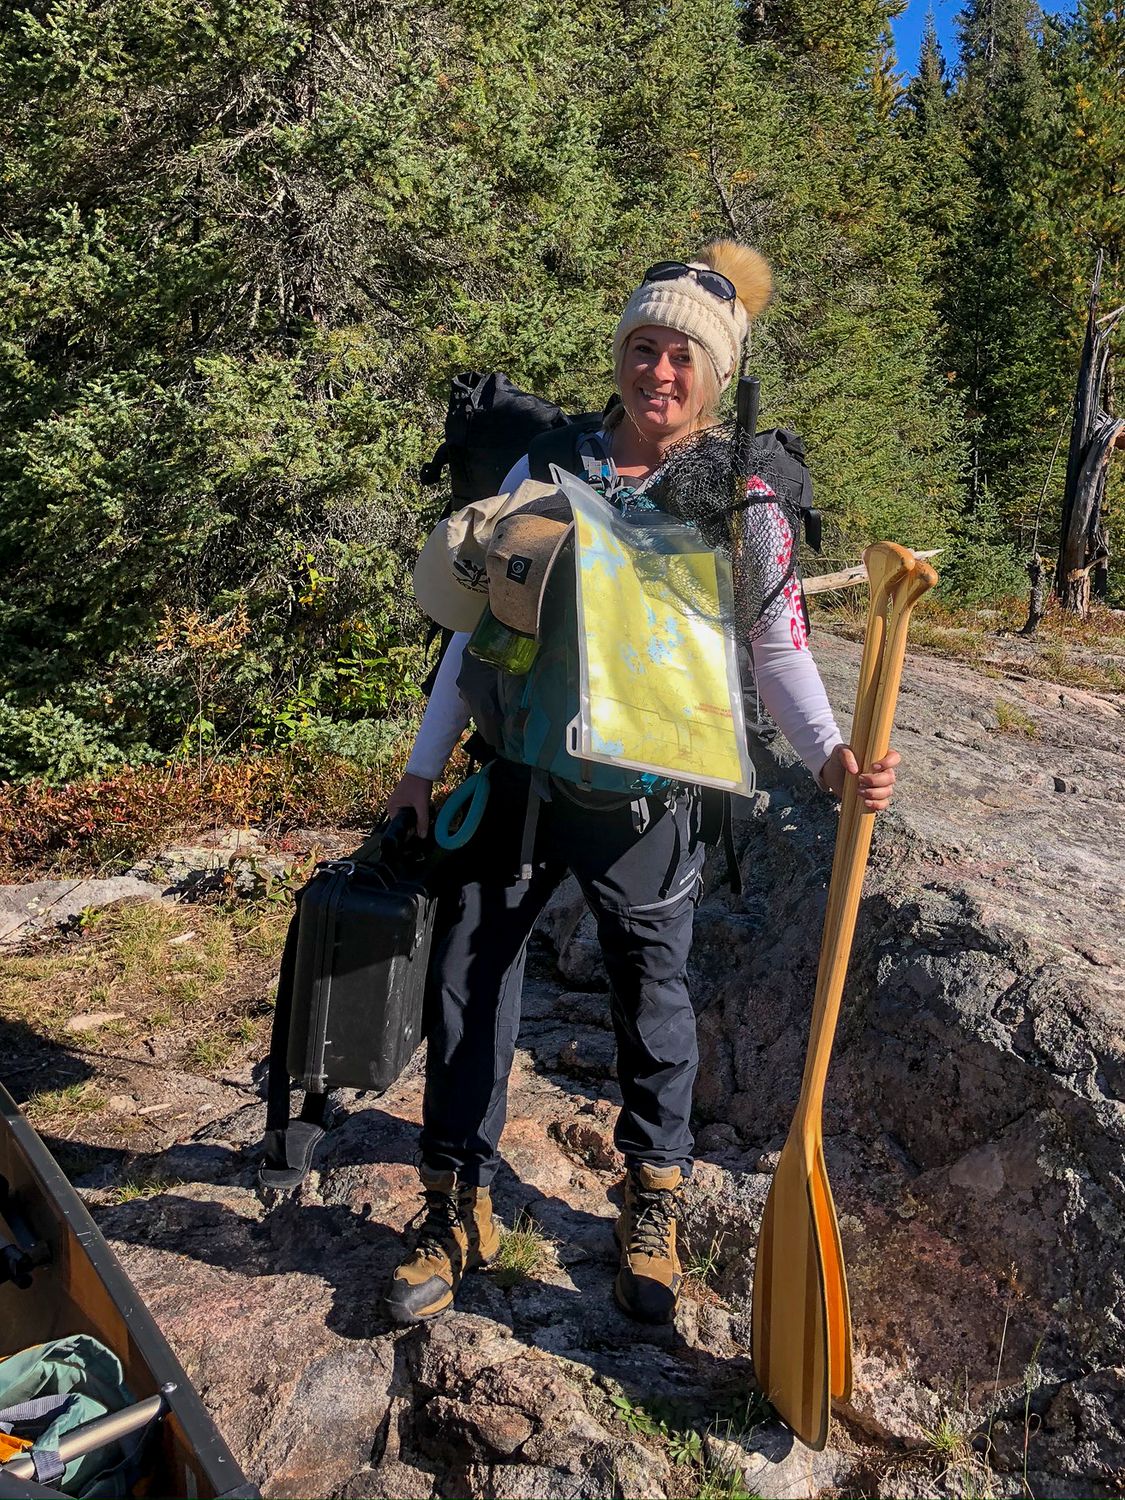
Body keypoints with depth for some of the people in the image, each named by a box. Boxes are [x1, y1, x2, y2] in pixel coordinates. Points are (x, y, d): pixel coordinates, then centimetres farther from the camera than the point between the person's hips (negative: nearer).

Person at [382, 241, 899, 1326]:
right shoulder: (546, 466, 4)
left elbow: (778, 648, -2)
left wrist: (831, 755, -22)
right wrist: (425, 764, 7)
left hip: (642, 800, -2)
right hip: (517, 777, 3)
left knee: (652, 1000, 10)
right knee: (467, 982, 7)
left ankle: (651, 1211, 34)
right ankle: (459, 1211, 27)